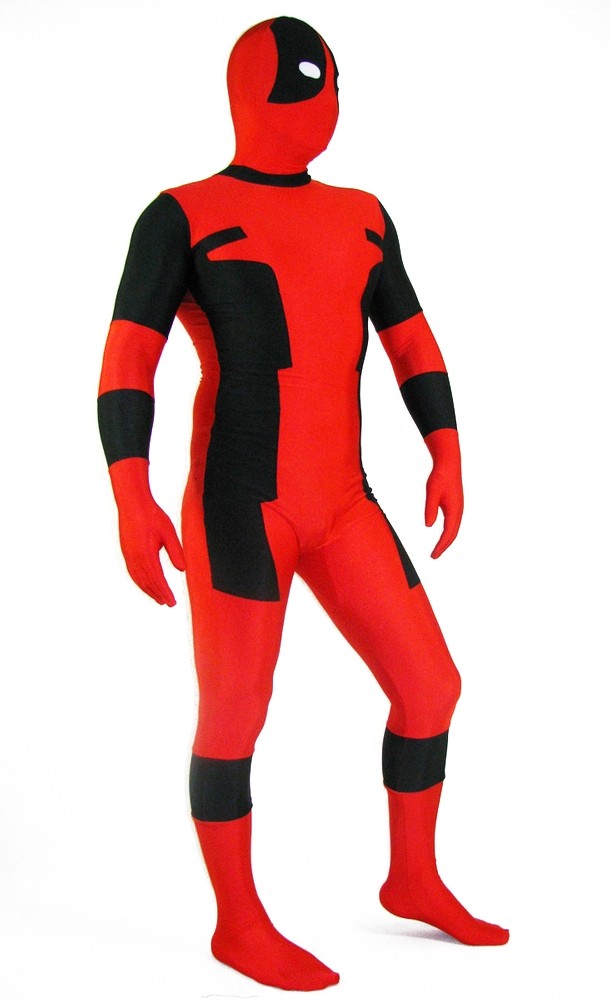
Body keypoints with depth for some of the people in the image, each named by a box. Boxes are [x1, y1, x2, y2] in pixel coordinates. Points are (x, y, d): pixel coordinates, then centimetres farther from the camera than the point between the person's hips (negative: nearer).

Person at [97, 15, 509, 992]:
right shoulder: (181, 215, -2)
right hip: (237, 501, -6)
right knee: (234, 719, 0)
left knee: (431, 686, 7)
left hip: (340, 505, 6)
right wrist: (131, 498, -19)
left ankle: (414, 880, 26)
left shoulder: (358, 217, 17)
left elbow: (412, 340, 17)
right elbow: (126, 361, -9)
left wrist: (449, 457, 7)